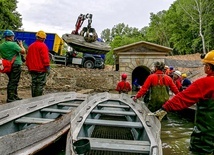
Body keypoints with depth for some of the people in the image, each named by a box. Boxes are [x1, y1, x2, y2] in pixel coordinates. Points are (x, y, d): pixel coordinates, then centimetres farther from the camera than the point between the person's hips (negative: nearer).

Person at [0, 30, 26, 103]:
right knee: (14, 82, -3)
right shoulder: (13, 44, -16)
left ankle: (14, 96, 29)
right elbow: (23, 51, -16)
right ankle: (10, 99, 0)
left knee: (11, 82, 18)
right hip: (15, 65, -8)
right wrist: (21, 44, 3)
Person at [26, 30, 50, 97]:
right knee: (40, 84, -3)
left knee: (34, 83, 13)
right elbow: (45, 57, -17)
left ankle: (34, 97, 18)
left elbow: (28, 57, 18)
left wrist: (29, 67, 23)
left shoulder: (31, 46, 14)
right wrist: (47, 67, -13)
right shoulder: (43, 46, -10)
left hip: (32, 69, 8)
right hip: (41, 69, -7)